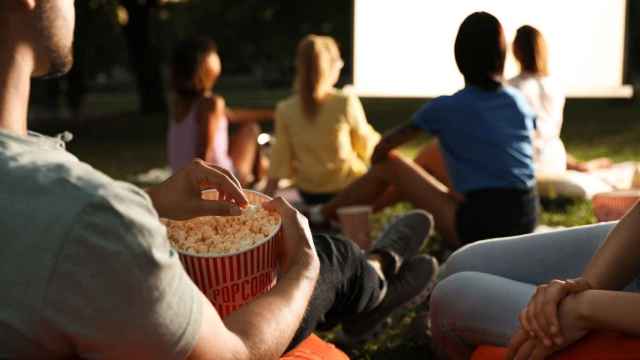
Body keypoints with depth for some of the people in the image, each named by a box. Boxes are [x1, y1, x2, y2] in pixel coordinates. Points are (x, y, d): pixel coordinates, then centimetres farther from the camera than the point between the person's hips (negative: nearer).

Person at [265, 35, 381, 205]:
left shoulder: (284, 109, -13)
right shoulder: (346, 102, -21)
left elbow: (281, 157, -8)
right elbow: (366, 146, -7)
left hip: (309, 194, 5)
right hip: (348, 188, -5)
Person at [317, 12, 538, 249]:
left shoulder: (445, 108, -7)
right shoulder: (519, 102, 7)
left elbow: (383, 149, 1)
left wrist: (374, 175, 22)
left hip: (481, 226, -6)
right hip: (526, 223, 6)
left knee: (389, 166, 6)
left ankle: (319, 219, 21)